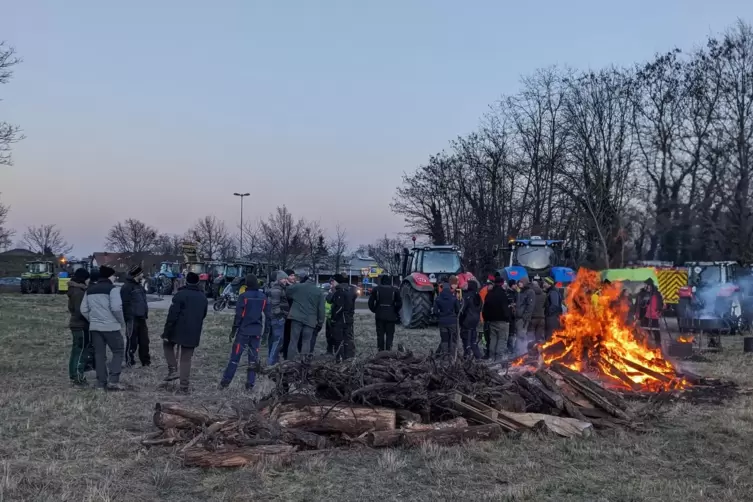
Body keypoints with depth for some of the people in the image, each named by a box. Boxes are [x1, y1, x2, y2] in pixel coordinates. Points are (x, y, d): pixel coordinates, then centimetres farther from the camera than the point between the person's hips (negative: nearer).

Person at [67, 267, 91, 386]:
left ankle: (73, 375, 21)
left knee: (76, 350, 15)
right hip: (82, 325, -10)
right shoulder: (79, 292, -19)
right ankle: (78, 377, -5)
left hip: (75, 323, 10)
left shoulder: (74, 290, 13)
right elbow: (81, 310, -23)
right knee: (82, 351, -6)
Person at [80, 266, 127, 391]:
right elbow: (116, 308, -19)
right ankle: (113, 381, -6)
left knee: (99, 354, 10)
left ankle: (102, 382, 10)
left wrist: (93, 320, 18)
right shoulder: (112, 289, -9)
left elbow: (84, 310, 9)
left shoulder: (90, 290, 12)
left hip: (95, 327, 6)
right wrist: (122, 323, -6)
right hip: (111, 327, -6)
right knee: (118, 352, 5)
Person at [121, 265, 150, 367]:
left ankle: (146, 361, 19)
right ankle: (130, 362, 5)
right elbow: (125, 304, -17)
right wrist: (128, 318, -21)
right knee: (132, 342, -3)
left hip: (141, 318, 9)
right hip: (132, 319, -9)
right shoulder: (127, 287, -12)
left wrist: (145, 314, 18)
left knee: (144, 340, 11)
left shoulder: (139, 286, 18)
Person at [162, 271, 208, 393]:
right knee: (186, 359, 11)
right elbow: (203, 315, 20)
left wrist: (166, 332, -12)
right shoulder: (203, 297, 10)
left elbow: (172, 315, -15)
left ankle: (173, 369, 9)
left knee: (167, 344, 24)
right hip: (194, 333, 4)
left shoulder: (181, 294, -11)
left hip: (178, 330, -4)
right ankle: (185, 386, 8)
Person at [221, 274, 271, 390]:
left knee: (235, 356, 1)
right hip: (257, 331, 3)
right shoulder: (263, 297, 4)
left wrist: (233, 330, -4)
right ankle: (250, 384, 8)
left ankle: (225, 382, 1)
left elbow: (238, 315, -11)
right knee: (253, 357, 8)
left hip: (244, 330, -3)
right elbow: (268, 315, 5)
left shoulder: (244, 296, -9)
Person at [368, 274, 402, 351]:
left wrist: (374, 310, 11)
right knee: (389, 335, 3)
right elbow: (399, 303, -4)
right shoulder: (394, 290, -1)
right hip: (391, 316, -1)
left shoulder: (376, 289, 1)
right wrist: (395, 312, 9)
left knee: (380, 335, 9)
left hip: (379, 316, 1)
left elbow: (370, 302, -2)